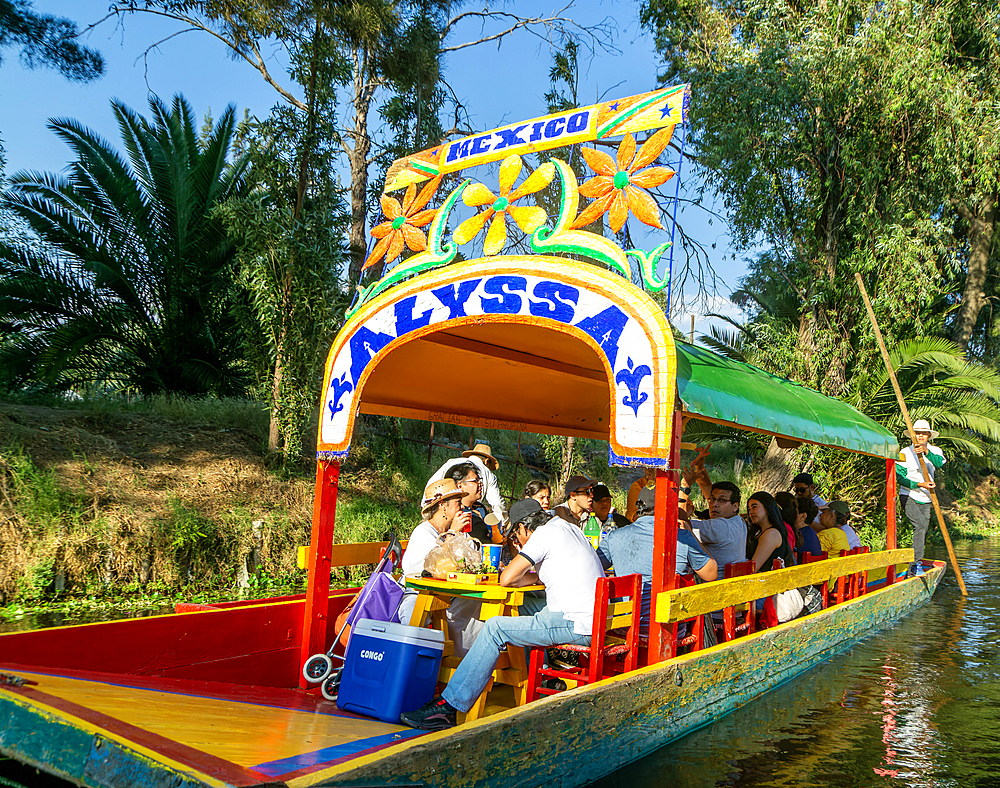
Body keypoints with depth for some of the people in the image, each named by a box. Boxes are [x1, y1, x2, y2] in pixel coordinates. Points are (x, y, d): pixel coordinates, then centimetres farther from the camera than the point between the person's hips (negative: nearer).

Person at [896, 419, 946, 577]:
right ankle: (914, 565, -21)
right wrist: (920, 484, -21)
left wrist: (926, 452, -40)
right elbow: (899, 477, -9)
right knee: (920, 526, -21)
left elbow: (939, 462, -21)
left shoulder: (934, 451, 4)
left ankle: (914, 565, 20)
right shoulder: (905, 453, -3)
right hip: (908, 497, -4)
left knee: (923, 530, 6)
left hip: (925, 500, 4)